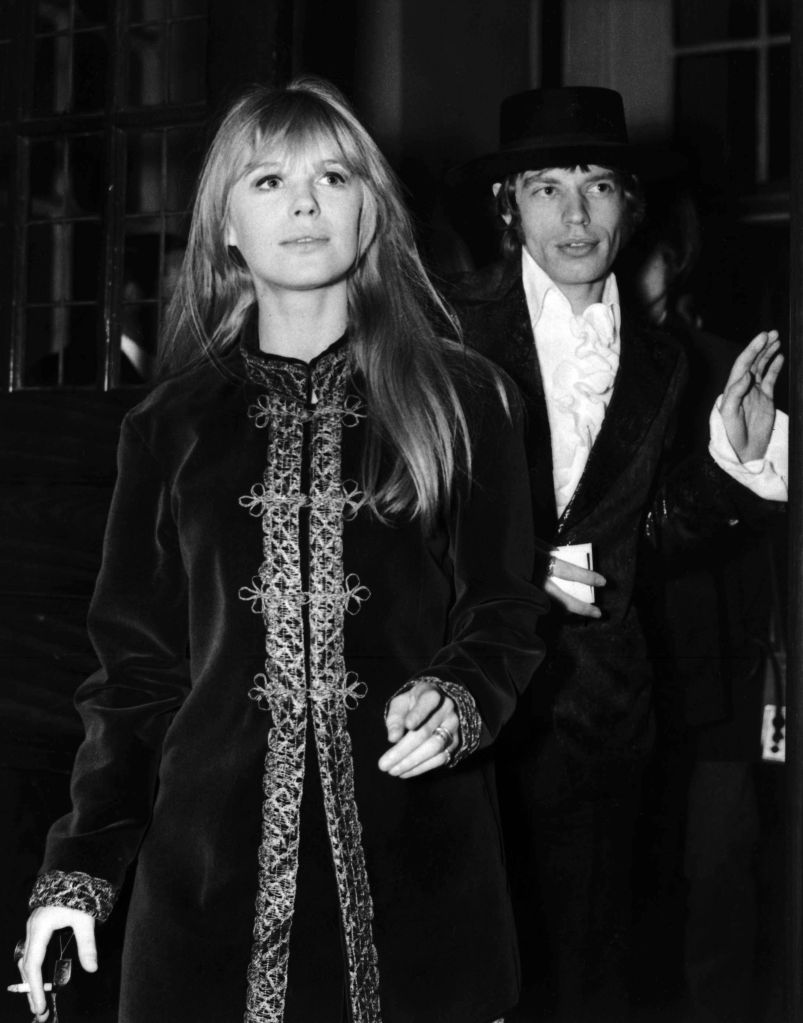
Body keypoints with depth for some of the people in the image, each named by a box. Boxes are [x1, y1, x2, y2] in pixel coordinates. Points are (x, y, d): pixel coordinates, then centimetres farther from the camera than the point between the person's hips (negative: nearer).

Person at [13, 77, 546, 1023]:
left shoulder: (461, 400, 4)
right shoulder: (171, 426, 8)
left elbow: (506, 619, 6)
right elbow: (135, 667, 8)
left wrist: (460, 700, -16)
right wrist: (78, 868, 1)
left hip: (415, 865, -1)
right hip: (213, 867, 1)